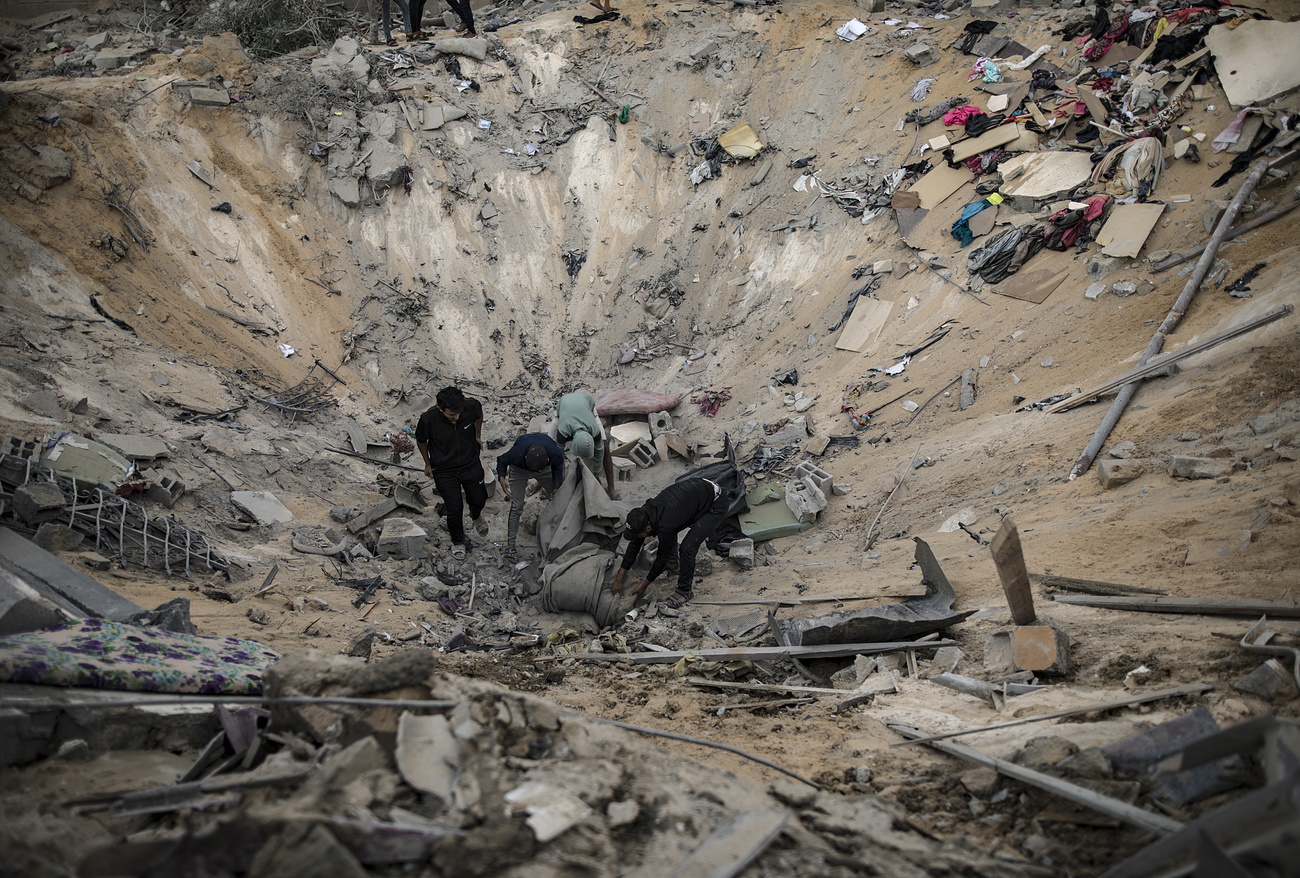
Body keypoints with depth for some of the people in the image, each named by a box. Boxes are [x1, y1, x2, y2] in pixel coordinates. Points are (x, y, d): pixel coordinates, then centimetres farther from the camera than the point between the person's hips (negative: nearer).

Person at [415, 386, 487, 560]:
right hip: (444, 471, -2)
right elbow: (421, 441, -7)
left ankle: (476, 516, 55)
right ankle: (458, 542, 33)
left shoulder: (471, 405, -26)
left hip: (471, 465, 2)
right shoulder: (428, 419, -30)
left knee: (479, 500, 16)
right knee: (455, 509, 4)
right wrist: (427, 464, 5)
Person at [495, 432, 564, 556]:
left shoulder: (556, 454, -38)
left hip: (545, 468, 2)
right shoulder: (517, 454, -42)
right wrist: (501, 479, -34)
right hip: (519, 470, -2)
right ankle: (510, 543, 0)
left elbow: (558, 467, -12)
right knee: (516, 506, -9)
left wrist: (557, 487, -22)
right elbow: (501, 460, -19)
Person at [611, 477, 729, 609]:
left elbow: (663, 557, -15)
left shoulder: (664, 526, -31)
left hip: (716, 505, -9)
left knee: (687, 547, -16)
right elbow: (634, 544, 2)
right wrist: (619, 578, 4)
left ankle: (685, 591, 3)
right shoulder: (645, 512, -9)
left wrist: (644, 585, -2)